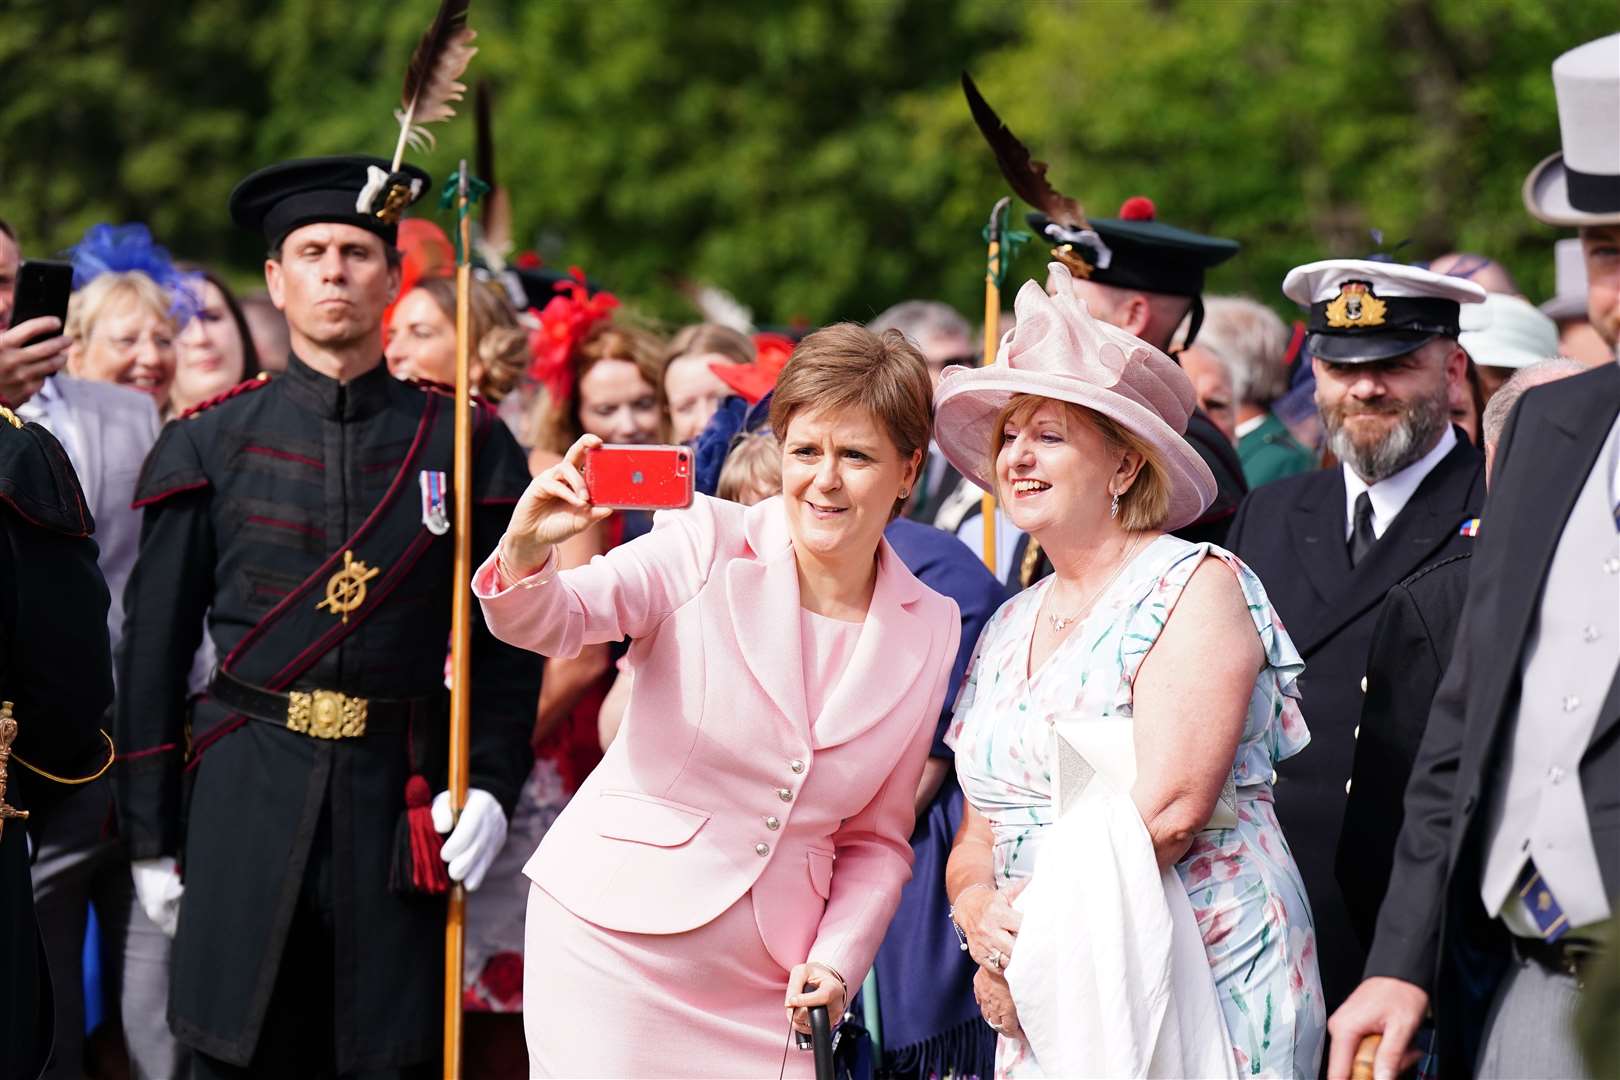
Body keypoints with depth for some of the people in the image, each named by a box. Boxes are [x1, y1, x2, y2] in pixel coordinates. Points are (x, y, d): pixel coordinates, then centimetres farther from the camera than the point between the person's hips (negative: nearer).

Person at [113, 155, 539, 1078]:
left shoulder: (466, 444, 6)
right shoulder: (210, 446, 5)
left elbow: (509, 643, 8)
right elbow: (155, 649, 7)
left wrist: (492, 785, -6)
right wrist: (151, 834, 4)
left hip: (399, 801, 0)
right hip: (245, 797, 0)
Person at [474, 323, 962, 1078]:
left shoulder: (932, 628, 4)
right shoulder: (709, 547, -5)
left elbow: (878, 837, 9)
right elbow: (549, 623, -18)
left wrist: (837, 959, -5)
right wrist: (525, 552, -39)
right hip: (616, 944, -3)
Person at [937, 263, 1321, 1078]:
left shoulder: (1195, 588, -6)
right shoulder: (1009, 629, 16)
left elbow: (1169, 808, -17)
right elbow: (981, 832, 15)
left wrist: (1035, 930, -14)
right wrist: (979, 913, -7)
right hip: (1047, 1007, 6)